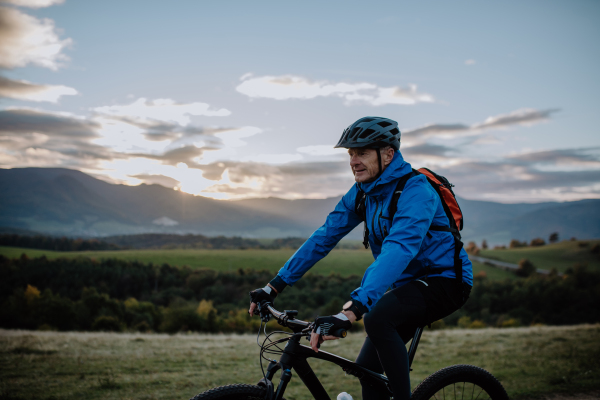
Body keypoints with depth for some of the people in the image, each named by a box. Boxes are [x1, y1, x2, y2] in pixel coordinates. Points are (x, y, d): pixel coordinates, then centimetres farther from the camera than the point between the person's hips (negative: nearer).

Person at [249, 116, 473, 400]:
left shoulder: (415, 191, -26)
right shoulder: (362, 191, -1)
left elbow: (398, 251, -40)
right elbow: (324, 237, -1)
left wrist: (350, 311, -51)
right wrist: (275, 286, -7)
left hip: (445, 280, -8)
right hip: (408, 282, 8)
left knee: (377, 318, -33)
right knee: (367, 366, 4)